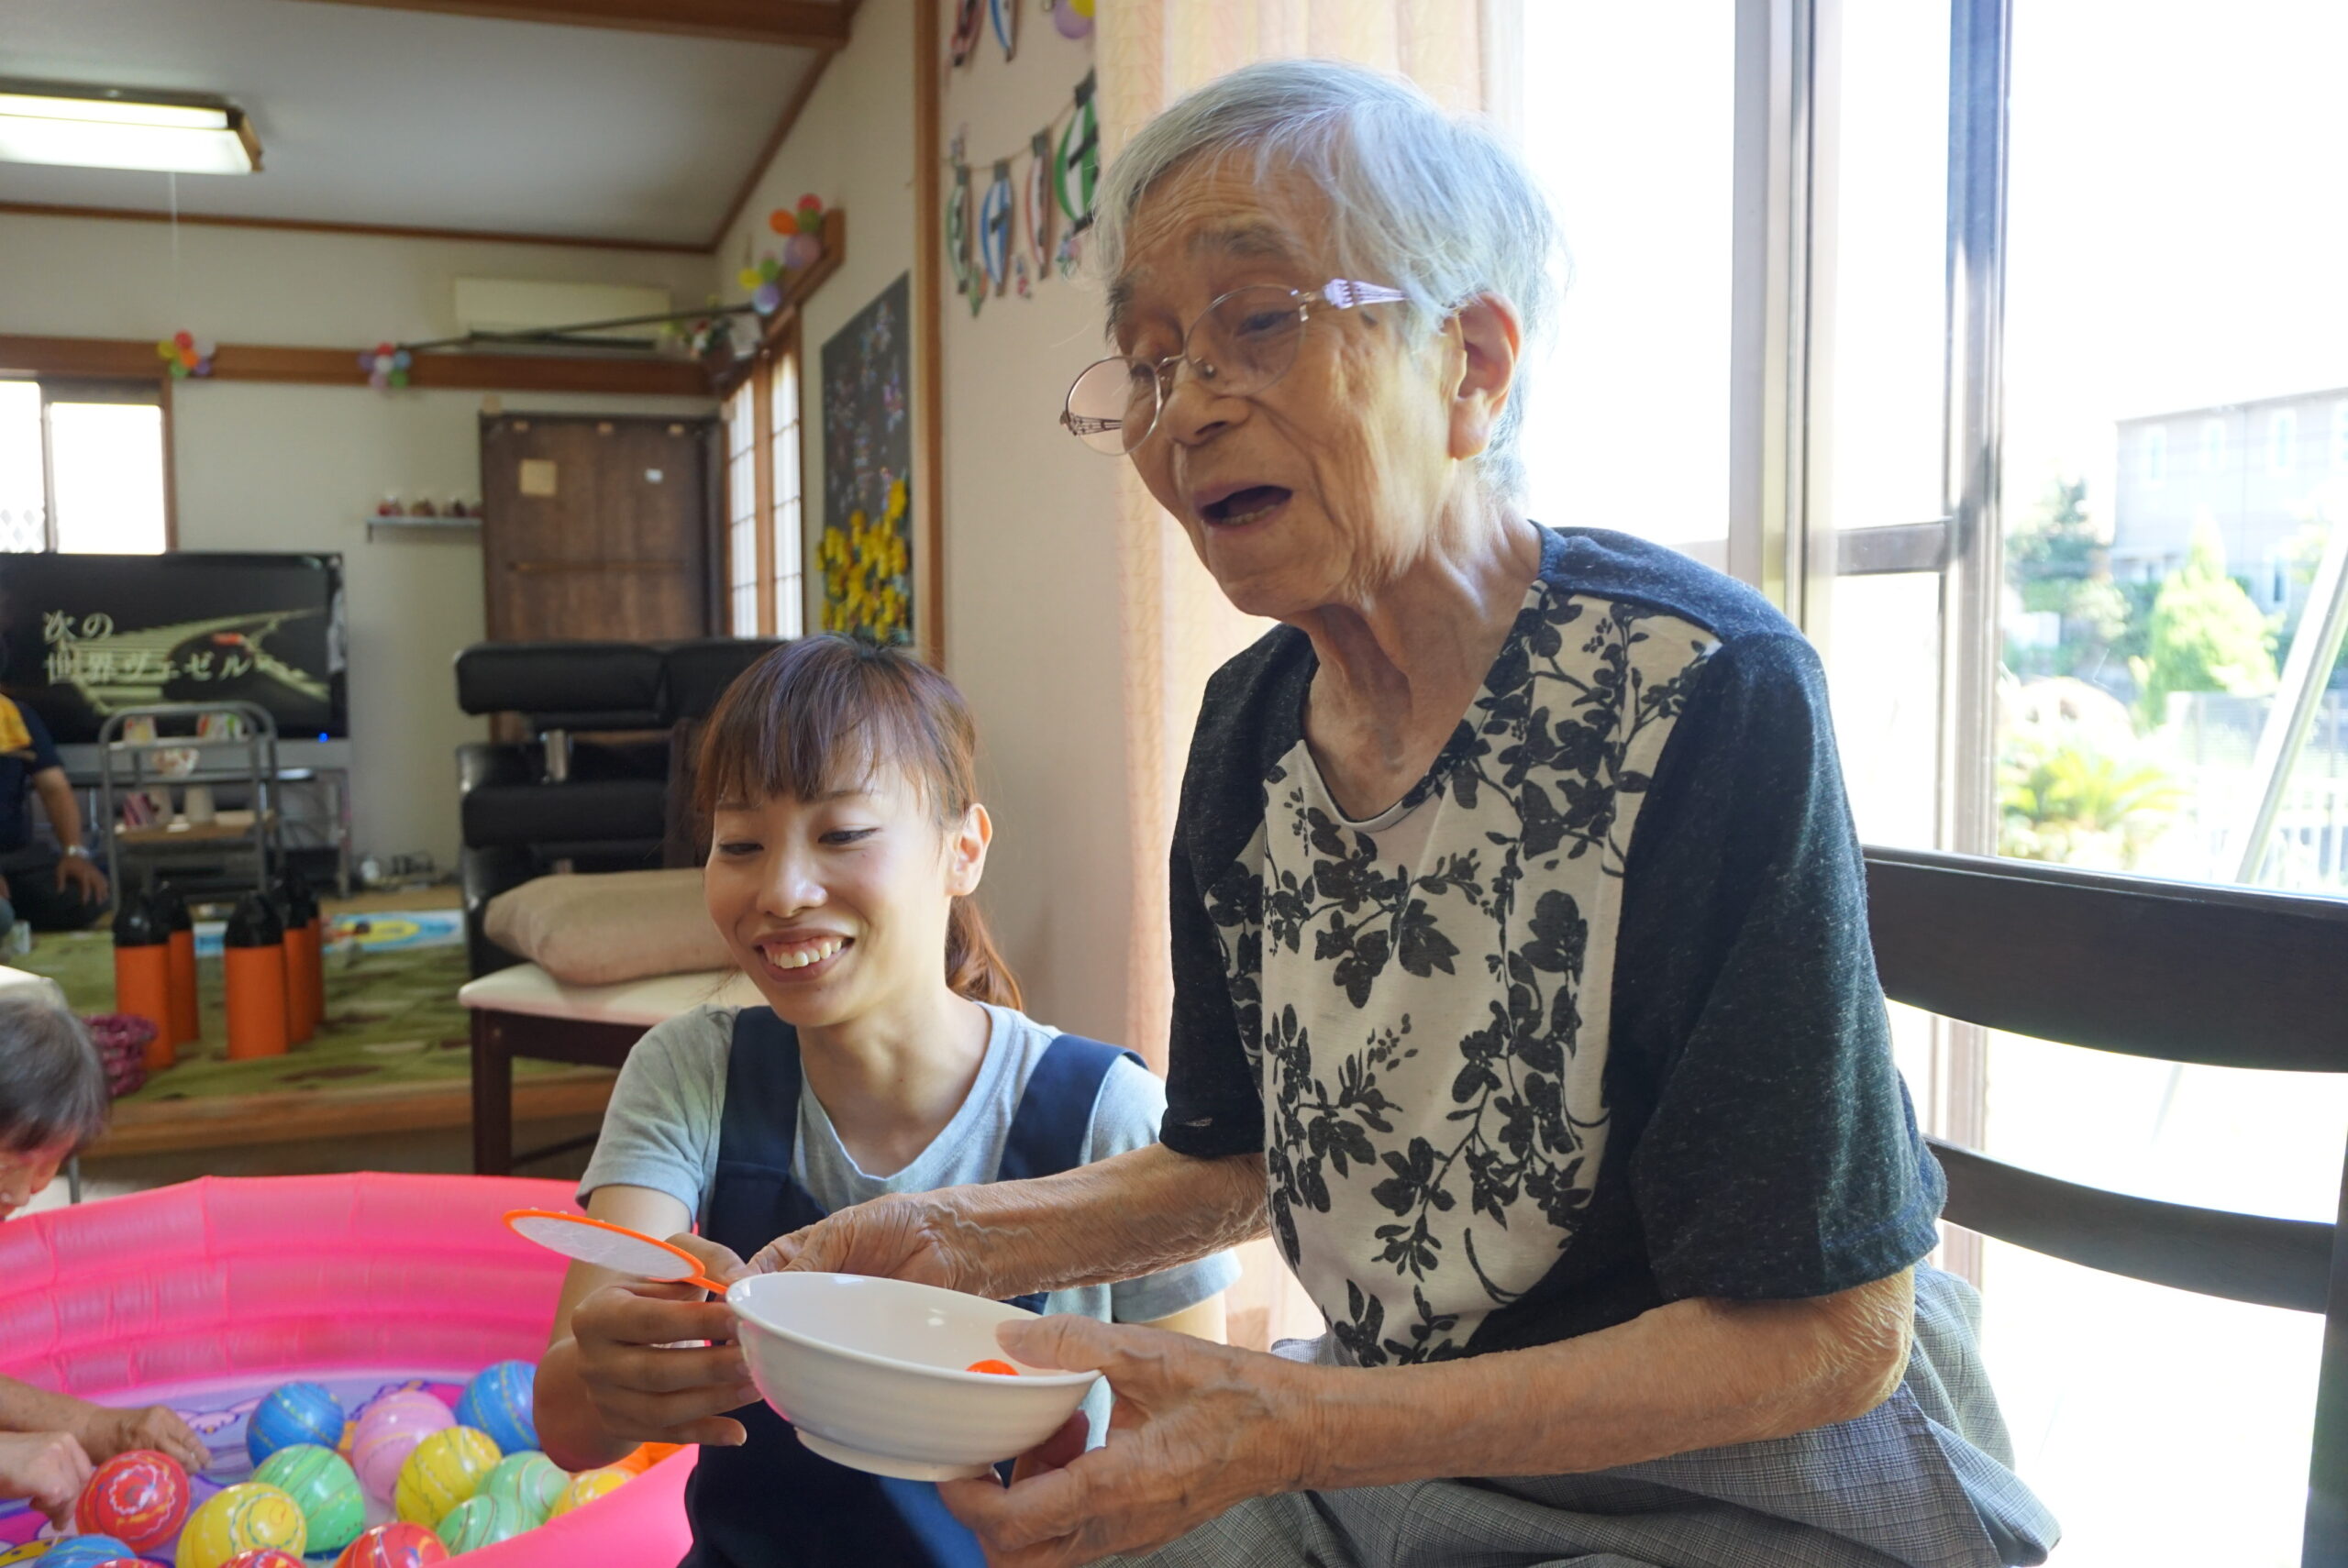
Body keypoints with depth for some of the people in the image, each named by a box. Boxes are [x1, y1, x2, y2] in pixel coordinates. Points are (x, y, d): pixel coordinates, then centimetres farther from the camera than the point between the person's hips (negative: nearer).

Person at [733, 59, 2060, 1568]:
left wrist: (1296, 1429, -29)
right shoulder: (1250, 720, -3)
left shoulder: (1706, 693, -23)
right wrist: (960, 1241, -9)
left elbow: (1828, 1335, -21)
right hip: (1398, 1442, 6)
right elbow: (1244, 1158, 8)